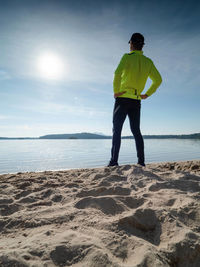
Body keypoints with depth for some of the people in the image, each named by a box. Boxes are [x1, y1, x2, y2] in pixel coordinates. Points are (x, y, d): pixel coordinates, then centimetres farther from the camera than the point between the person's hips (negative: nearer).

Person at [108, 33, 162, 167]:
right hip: (136, 101, 5)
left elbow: (118, 72, -20)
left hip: (123, 98, -5)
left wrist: (116, 91, -12)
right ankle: (141, 161, 9)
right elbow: (158, 80, 15)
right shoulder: (148, 62, 15)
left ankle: (114, 161, -9)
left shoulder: (127, 57, -1)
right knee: (136, 131, 10)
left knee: (117, 130, -4)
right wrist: (147, 94, 15)